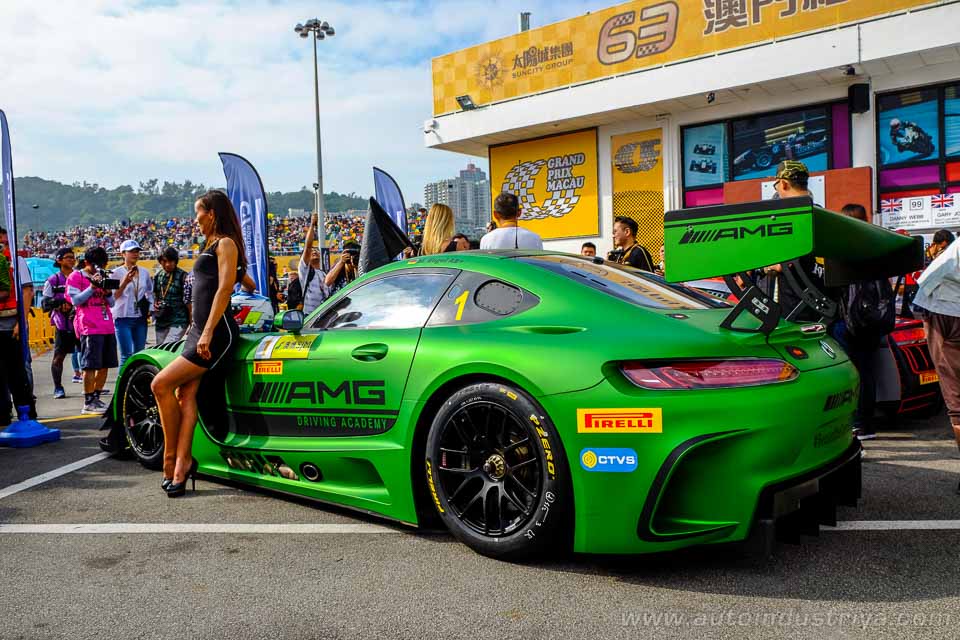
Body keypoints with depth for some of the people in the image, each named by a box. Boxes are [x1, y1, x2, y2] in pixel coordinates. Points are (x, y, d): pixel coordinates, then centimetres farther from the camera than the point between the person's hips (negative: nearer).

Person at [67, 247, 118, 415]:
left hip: (107, 327, 7)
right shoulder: (76, 277, 2)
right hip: (90, 328, -7)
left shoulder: (102, 276, 20)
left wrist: (107, 290, -2)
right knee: (90, 366, -7)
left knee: (105, 365, 8)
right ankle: (88, 403, -3)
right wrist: (92, 286, -15)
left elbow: (112, 303, 19)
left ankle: (96, 398, 18)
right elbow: (75, 300, -7)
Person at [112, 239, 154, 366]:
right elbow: (113, 297, -6)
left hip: (141, 318, 5)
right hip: (123, 318, -5)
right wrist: (125, 282, -17)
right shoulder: (116, 273, -3)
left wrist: (150, 308, 9)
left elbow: (150, 292, 24)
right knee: (126, 355, -10)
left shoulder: (145, 273, 10)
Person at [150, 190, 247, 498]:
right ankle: (180, 469, -9)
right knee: (186, 394, -4)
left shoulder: (226, 243, -4)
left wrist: (208, 332, -22)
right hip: (199, 330, 9)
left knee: (161, 385, -14)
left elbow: (225, 288, -14)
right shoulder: (210, 245, 23)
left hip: (217, 332, -9)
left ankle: (172, 458, -3)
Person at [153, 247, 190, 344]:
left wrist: (191, 323, -11)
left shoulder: (182, 276, -8)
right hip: (161, 321, 6)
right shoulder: (157, 276, 9)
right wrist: (155, 304, 2)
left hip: (178, 321, -6)